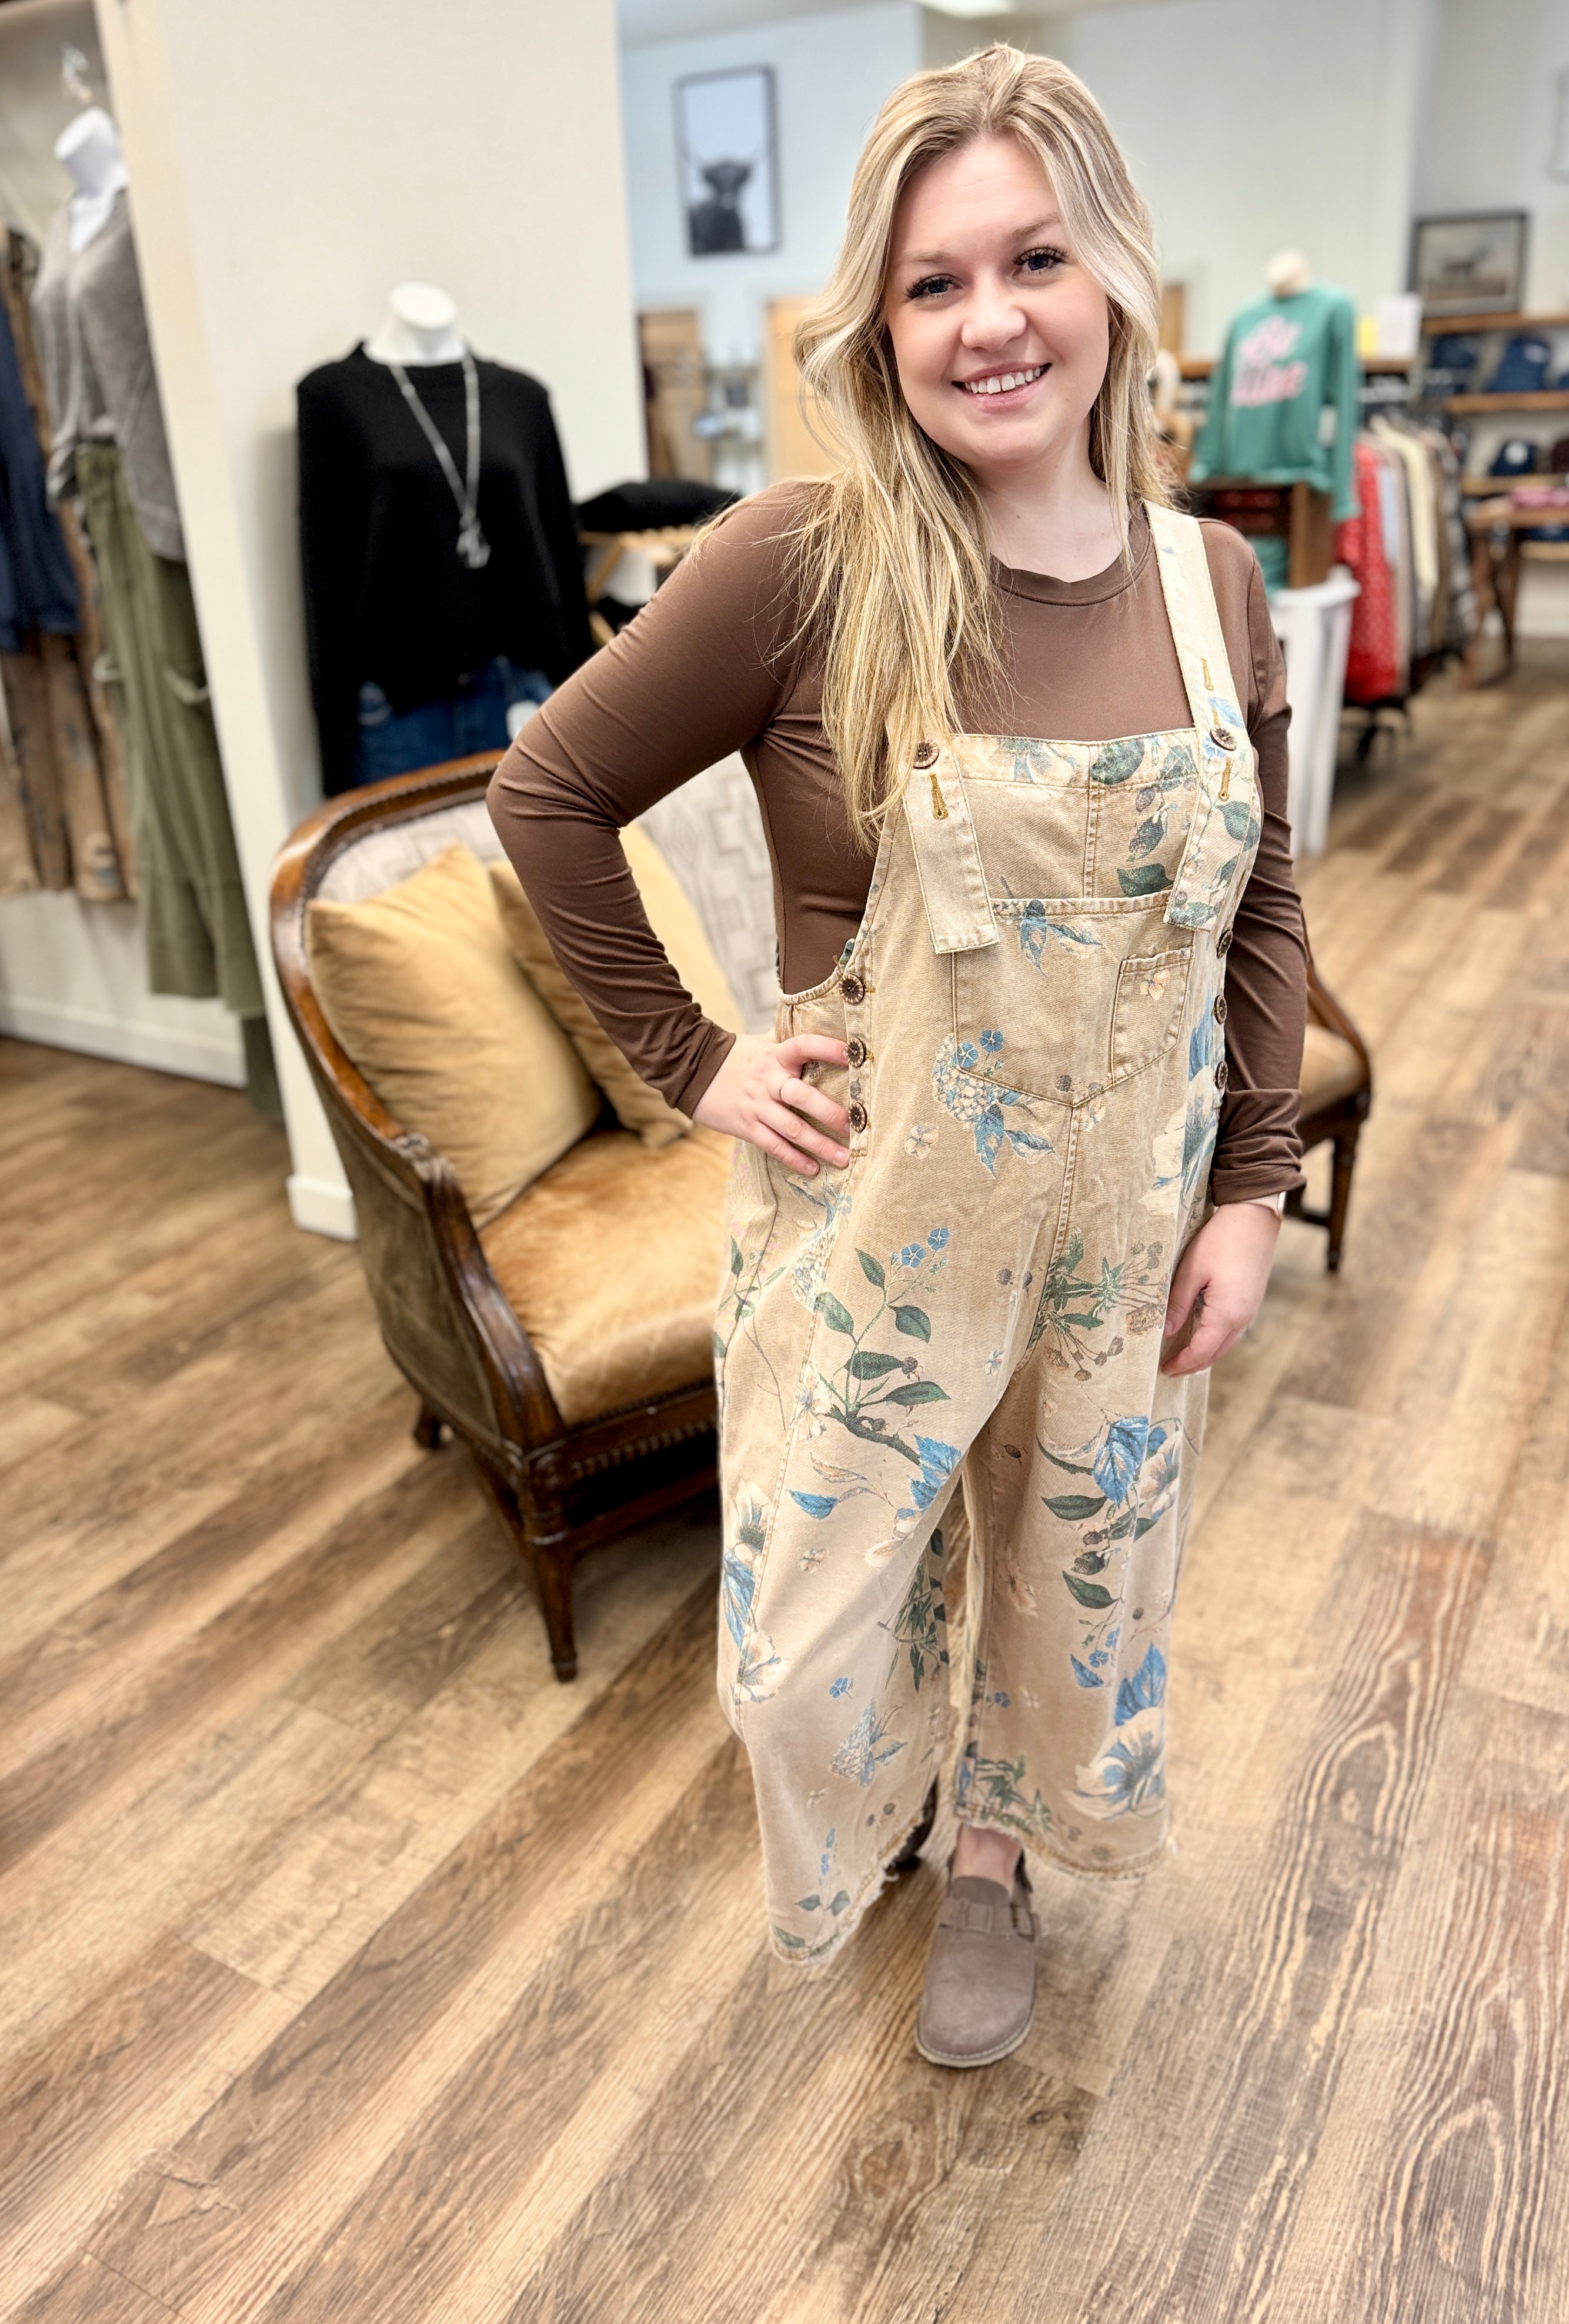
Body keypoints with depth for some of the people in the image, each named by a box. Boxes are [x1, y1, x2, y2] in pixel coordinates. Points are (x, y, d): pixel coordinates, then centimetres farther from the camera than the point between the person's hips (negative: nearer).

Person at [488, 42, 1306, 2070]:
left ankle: (995, 1856, 55)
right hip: (875, 1211, -3)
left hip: (1130, 1217, 4)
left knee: (1078, 1583, 22)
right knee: (811, 1636, 12)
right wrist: (690, 1061, -10)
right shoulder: (805, 565, -17)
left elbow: (1260, 907, 5)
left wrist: (1251, 1187, 1)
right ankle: (880, 1807, 52)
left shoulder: (1211, 579, -3)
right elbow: (549, 789, -8)